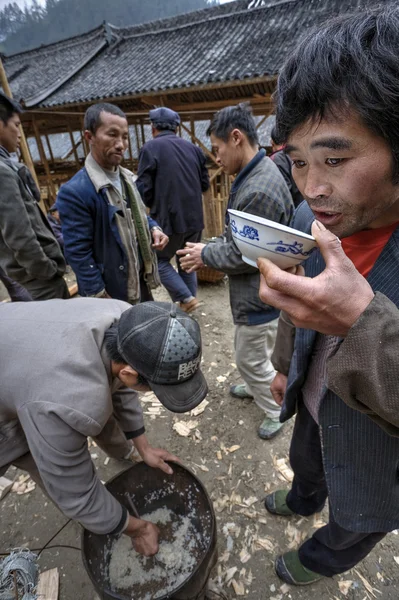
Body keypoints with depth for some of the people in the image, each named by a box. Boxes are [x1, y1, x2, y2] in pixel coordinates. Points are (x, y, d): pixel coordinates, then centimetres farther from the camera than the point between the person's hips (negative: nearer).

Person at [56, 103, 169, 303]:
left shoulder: (127, 177, 5)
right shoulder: (74, 192, -20)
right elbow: (78, 254, -19)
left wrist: (153, 228, -2)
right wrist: (101, 302, -17)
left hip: (141, 281, 8)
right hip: (113, 293, -7)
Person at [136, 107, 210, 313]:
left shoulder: (150, 148, -6)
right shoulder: (193, 148, 9)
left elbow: (143, 189, -10)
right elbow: (205, 183, 14)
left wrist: (153, 205, 10)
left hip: (168, 218, -5)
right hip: (194, 218, 6)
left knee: (160, 260, 10)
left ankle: (186, 299, 0)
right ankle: (189, 301, 24)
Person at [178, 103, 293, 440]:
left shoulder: (260, 190, -29)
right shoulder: (255, 173, 5)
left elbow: (244, 256, -25)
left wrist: (205, 256, -11)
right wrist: (210, 247, 1)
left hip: (259, 296, -9)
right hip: (254, 291, 9)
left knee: (250, 358, 11)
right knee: (256, 352, 28)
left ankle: (277, 411, 35)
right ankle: (257, 388, 53)